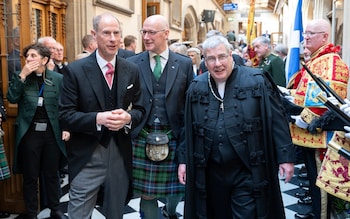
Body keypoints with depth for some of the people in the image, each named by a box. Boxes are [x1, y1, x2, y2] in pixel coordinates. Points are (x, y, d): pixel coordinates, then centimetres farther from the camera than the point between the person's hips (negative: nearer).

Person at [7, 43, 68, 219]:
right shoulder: (21, 76, 2)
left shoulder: (58, 78, -1)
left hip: (52, 132, 0)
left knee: (52, 174, 14)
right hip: (29, 132, 0)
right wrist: (22, 75, -15)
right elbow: (12, 98, -11)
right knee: (30, 176, 9)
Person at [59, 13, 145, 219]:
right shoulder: (76, 70, -8)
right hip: (87, 156, -3)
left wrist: (128, 117, -15)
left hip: (120, 155, 4)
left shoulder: (132, 70, 3)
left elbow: (140, 109, 8)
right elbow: (66, 115, -9)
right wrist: (97, 118, -24)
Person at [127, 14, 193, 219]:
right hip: (142, 137, 0)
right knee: (146, 193, 8)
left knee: (177, 188, 15)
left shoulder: (185, 64, 1)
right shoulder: (133, 63, 1)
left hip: (174, 138, 0)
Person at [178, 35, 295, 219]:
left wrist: (285, 157, -6)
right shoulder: (196, 87, 4)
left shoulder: (256, 81, -6)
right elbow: (188, 127, 10)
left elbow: (277, 121, -5)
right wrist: (184, 160, 9)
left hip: (247, 171, -3)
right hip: (211, 172, 4)